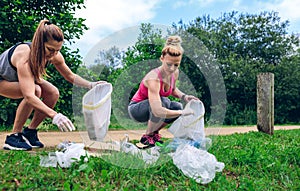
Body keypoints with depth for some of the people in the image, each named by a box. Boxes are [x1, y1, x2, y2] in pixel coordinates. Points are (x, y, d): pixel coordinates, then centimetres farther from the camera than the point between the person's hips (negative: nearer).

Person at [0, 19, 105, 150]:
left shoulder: (55, 56, -22)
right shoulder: (24, 56, -41)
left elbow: (70, 76, -5)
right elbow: (29, 96, -50)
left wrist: (90, 85, -22)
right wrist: (55, 116, -60)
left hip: (23, 77, 6)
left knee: (53, 93, -16)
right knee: (35, 90, -33)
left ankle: (30, 131, -1)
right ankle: (14, 136, -19)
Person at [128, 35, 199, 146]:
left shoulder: (175, 73, -12)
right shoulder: (153, 78, -36)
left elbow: (173, 89, 13)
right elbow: (158, 111, -45)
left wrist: (184, 96, -7)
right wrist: (182, 113, -34)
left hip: (151, 107, 7)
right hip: (136, 109, -7)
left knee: (177, 107, -15)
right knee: (163, 101, -33)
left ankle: (154, 131, 8)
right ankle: (147, 137, -12)